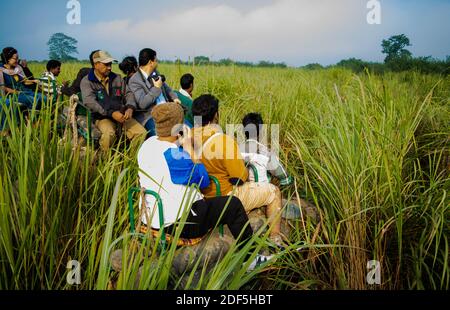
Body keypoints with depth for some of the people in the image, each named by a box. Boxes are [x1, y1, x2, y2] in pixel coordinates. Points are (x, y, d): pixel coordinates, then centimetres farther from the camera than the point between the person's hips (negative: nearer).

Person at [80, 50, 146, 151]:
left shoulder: (117, 78, 16)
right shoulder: (87, 81, -1)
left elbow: (128, 93, 14)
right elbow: (90, 102, -15)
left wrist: (130, 108, -11)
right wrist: (111, 113, -26)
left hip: (121, 115, 5)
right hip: (101, 117, -4)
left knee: (141, 132, -17)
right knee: (109, 133, -37)